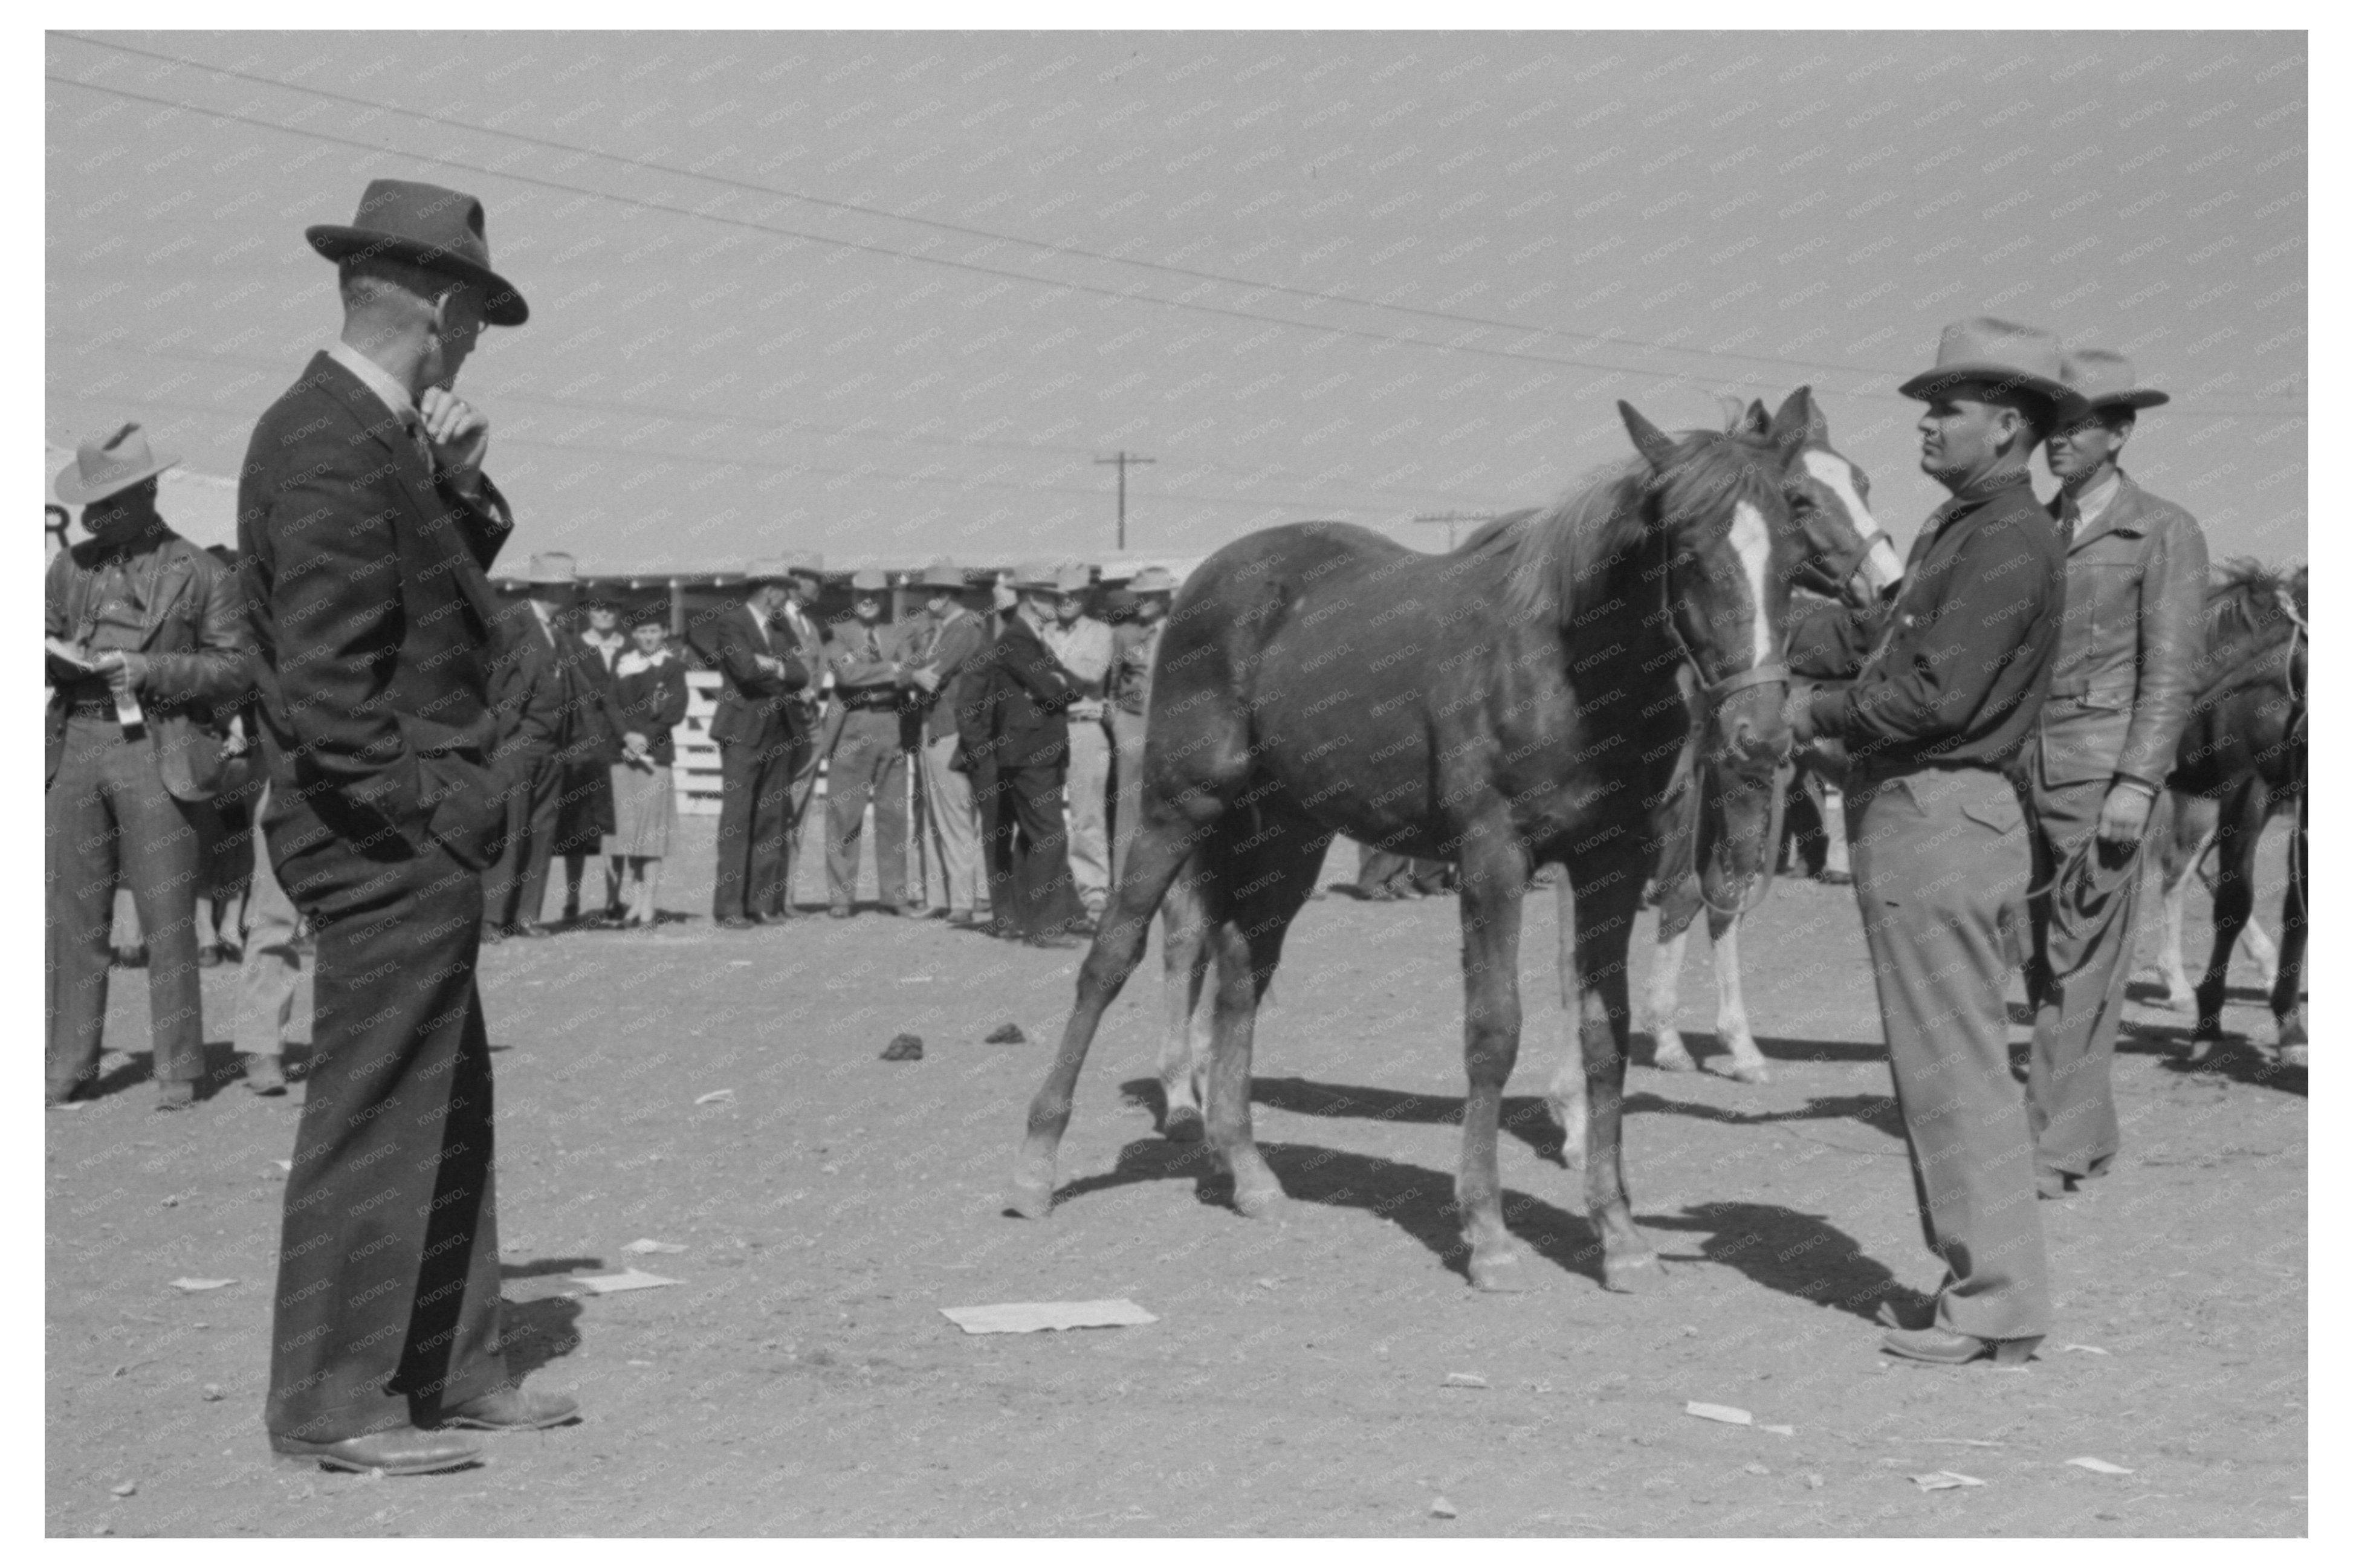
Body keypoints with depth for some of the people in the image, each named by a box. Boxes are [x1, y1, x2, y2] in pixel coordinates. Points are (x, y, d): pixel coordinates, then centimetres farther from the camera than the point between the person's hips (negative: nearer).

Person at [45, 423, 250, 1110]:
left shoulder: (200, 573, 2)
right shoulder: (70, 567, 15)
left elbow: (235, 667, 0)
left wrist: (152, 671, -12)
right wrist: (56, 660, -4)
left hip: (157, 751, -4)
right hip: (74, 746, 4)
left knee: (168, 919, -4)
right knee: (74, 917, 5)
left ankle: (178, 1072, 2)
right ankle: (68, 1065, 12)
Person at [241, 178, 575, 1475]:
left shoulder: (366, 433, 13)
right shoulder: (336, 451, -18)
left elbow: (445, 598, 18)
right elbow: (325, 687, -23)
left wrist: (461, 490, 3)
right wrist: (431, 807, -17)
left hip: (409, 836, 10)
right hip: (387, 836, -10)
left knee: (447, 1109, 16)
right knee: (375, 1113, -2)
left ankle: (452, 1372, 26)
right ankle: (332, 1405, 8)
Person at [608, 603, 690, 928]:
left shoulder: (672, 666, 5)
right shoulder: (621, 664, 14)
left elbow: (676, 712, -2)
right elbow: (611, 704, 6)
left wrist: (645, 736, -11)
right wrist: (627, 735, -10)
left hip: (656, 752, -3)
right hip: (623, 752, 3)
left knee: (652, 828, -6)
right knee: (628, 827, 3)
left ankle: (648, 905, -6)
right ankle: (636, 900, 10)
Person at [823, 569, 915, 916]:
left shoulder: (897, 637, 16)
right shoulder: (837, 635, 6)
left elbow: (906, 676, 0)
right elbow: (847, 672, -12)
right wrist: (890, 669, -13)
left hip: (892, 727, 3)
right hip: (853, 728, -3)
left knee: (893, 813, 4)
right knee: (844, 813, -4)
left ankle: (894, 895, 9)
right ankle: (840, 897, 0)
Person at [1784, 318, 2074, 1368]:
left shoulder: (2009, 542, -15)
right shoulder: (1959, 530, 17)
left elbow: (1936, 696, -22)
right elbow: (1890, 646, 17)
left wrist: (1817, 712, -11)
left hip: (1939, 818, -10)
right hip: (1911, 816, 10)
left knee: (1956, 1067, -6)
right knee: (1943, 1066, 14)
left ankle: (1999, 1307, 0)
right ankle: (1979, 1281, 22)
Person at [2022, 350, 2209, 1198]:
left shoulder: (2165, 533, -2)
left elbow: (2171, 673, -8)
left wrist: (2137, 784, -16)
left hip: (2102, 771, -6)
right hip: (2020, 770, 6)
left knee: (2079, 965, -6)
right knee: (2043, 962, 10)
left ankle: (2055, 1149, -4)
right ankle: (2091, 1133, 20)